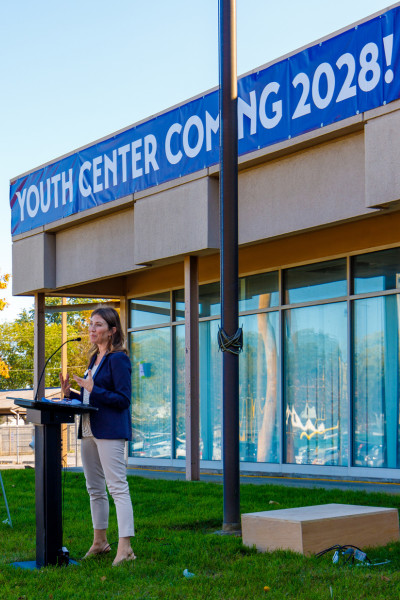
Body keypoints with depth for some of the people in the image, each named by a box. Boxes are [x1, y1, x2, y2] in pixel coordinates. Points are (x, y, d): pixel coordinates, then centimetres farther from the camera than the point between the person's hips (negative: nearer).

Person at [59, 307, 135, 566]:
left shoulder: (118, 359, -10)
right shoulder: (95, 358, 18)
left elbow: (123, 399, -15)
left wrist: (93, 390, -21)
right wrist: (70, 393, 7)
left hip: (110, 430, -10)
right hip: (89, 429, 10)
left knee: (117, 487, -12)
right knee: (94, 488, 15)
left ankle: (125, 547, -14)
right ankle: (100, 542, 26)